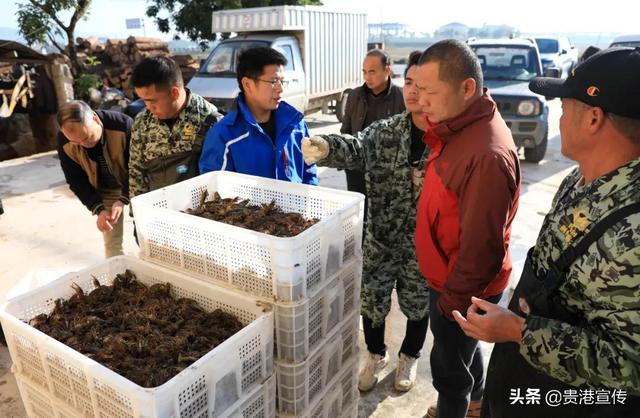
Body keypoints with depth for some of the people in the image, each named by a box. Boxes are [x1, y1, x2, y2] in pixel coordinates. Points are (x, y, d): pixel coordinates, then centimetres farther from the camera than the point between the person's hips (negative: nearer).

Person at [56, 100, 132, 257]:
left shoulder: (124, 126, -30)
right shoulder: (65, 142, -19)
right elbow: (76, 181, -9)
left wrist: (123, 200, -30)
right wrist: (99, 209, -22)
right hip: (104, 192, 2)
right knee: (112, 244, 5)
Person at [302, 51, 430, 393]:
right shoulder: (385, 131, -7)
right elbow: (357, 149, -24)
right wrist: (327, 148, -45)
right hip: (380, 240, 2)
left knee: (418, 305, 20)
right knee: (371, 302, 16)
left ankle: (409, 358, 50)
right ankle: (375, 355, 46)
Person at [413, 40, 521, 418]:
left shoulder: (488, 153, -32)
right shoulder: (461, 127, 0)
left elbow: (481, 245, -27)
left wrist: (454, 299, -17)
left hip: (460, 288, -9)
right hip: (451, 276, 9)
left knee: (450, 368, 13)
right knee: (464, 349, 30)